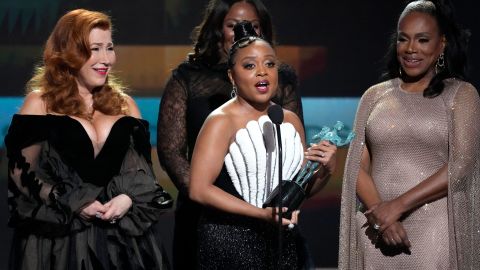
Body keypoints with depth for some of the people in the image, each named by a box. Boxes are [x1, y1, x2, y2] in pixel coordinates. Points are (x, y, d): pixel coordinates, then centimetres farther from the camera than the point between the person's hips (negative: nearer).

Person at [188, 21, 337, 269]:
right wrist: (262, 214, -21)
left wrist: (325, 170, -4)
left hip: (281, 242, 6)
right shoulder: (222, 121, -10)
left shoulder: (290, 121, 7)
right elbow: (199, 189, -18)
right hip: (229, 242, -5)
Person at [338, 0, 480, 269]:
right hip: (376, 228, 3)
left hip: (436, 228, -2)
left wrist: (398, 206, -14)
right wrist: (381, 216, -11)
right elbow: (357, 166, 6)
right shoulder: (375, 96, 11)